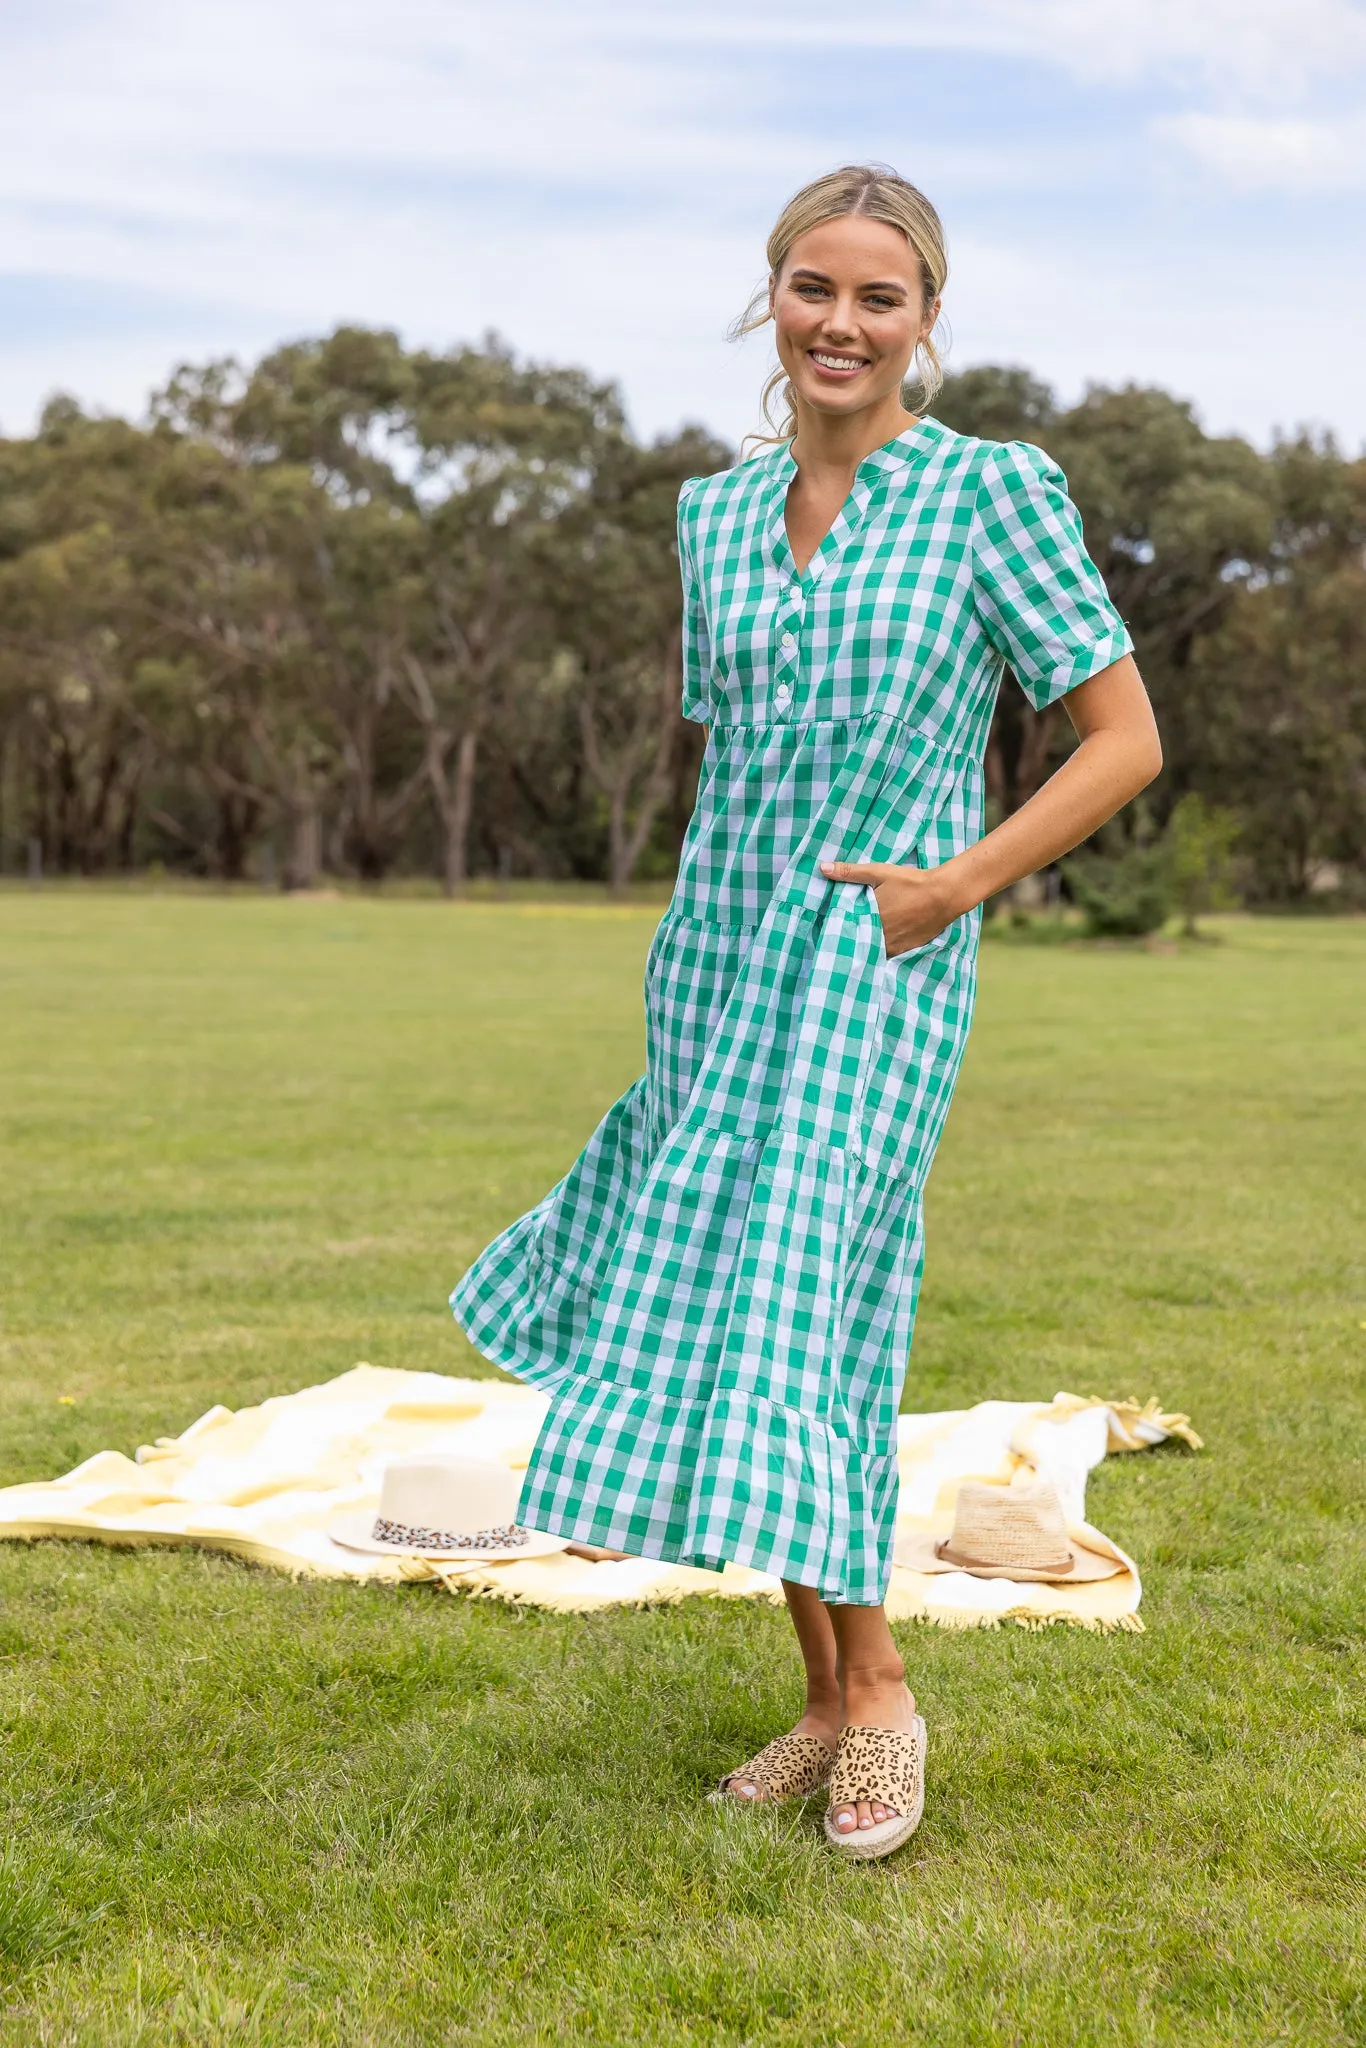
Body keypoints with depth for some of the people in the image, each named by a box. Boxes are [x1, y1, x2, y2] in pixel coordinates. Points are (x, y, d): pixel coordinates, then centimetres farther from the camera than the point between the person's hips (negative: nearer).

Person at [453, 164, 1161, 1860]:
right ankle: (828, 1700, 20)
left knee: (787, 1313, -13)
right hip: (716, 955, 6)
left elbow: (1123, 739, -4)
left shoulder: (992, 491, -4)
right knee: (714, 1307, 6)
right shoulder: (717, 515, 12)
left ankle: (876, 1692, 7)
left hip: (875, 969, -5)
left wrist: (953, 885, -12)